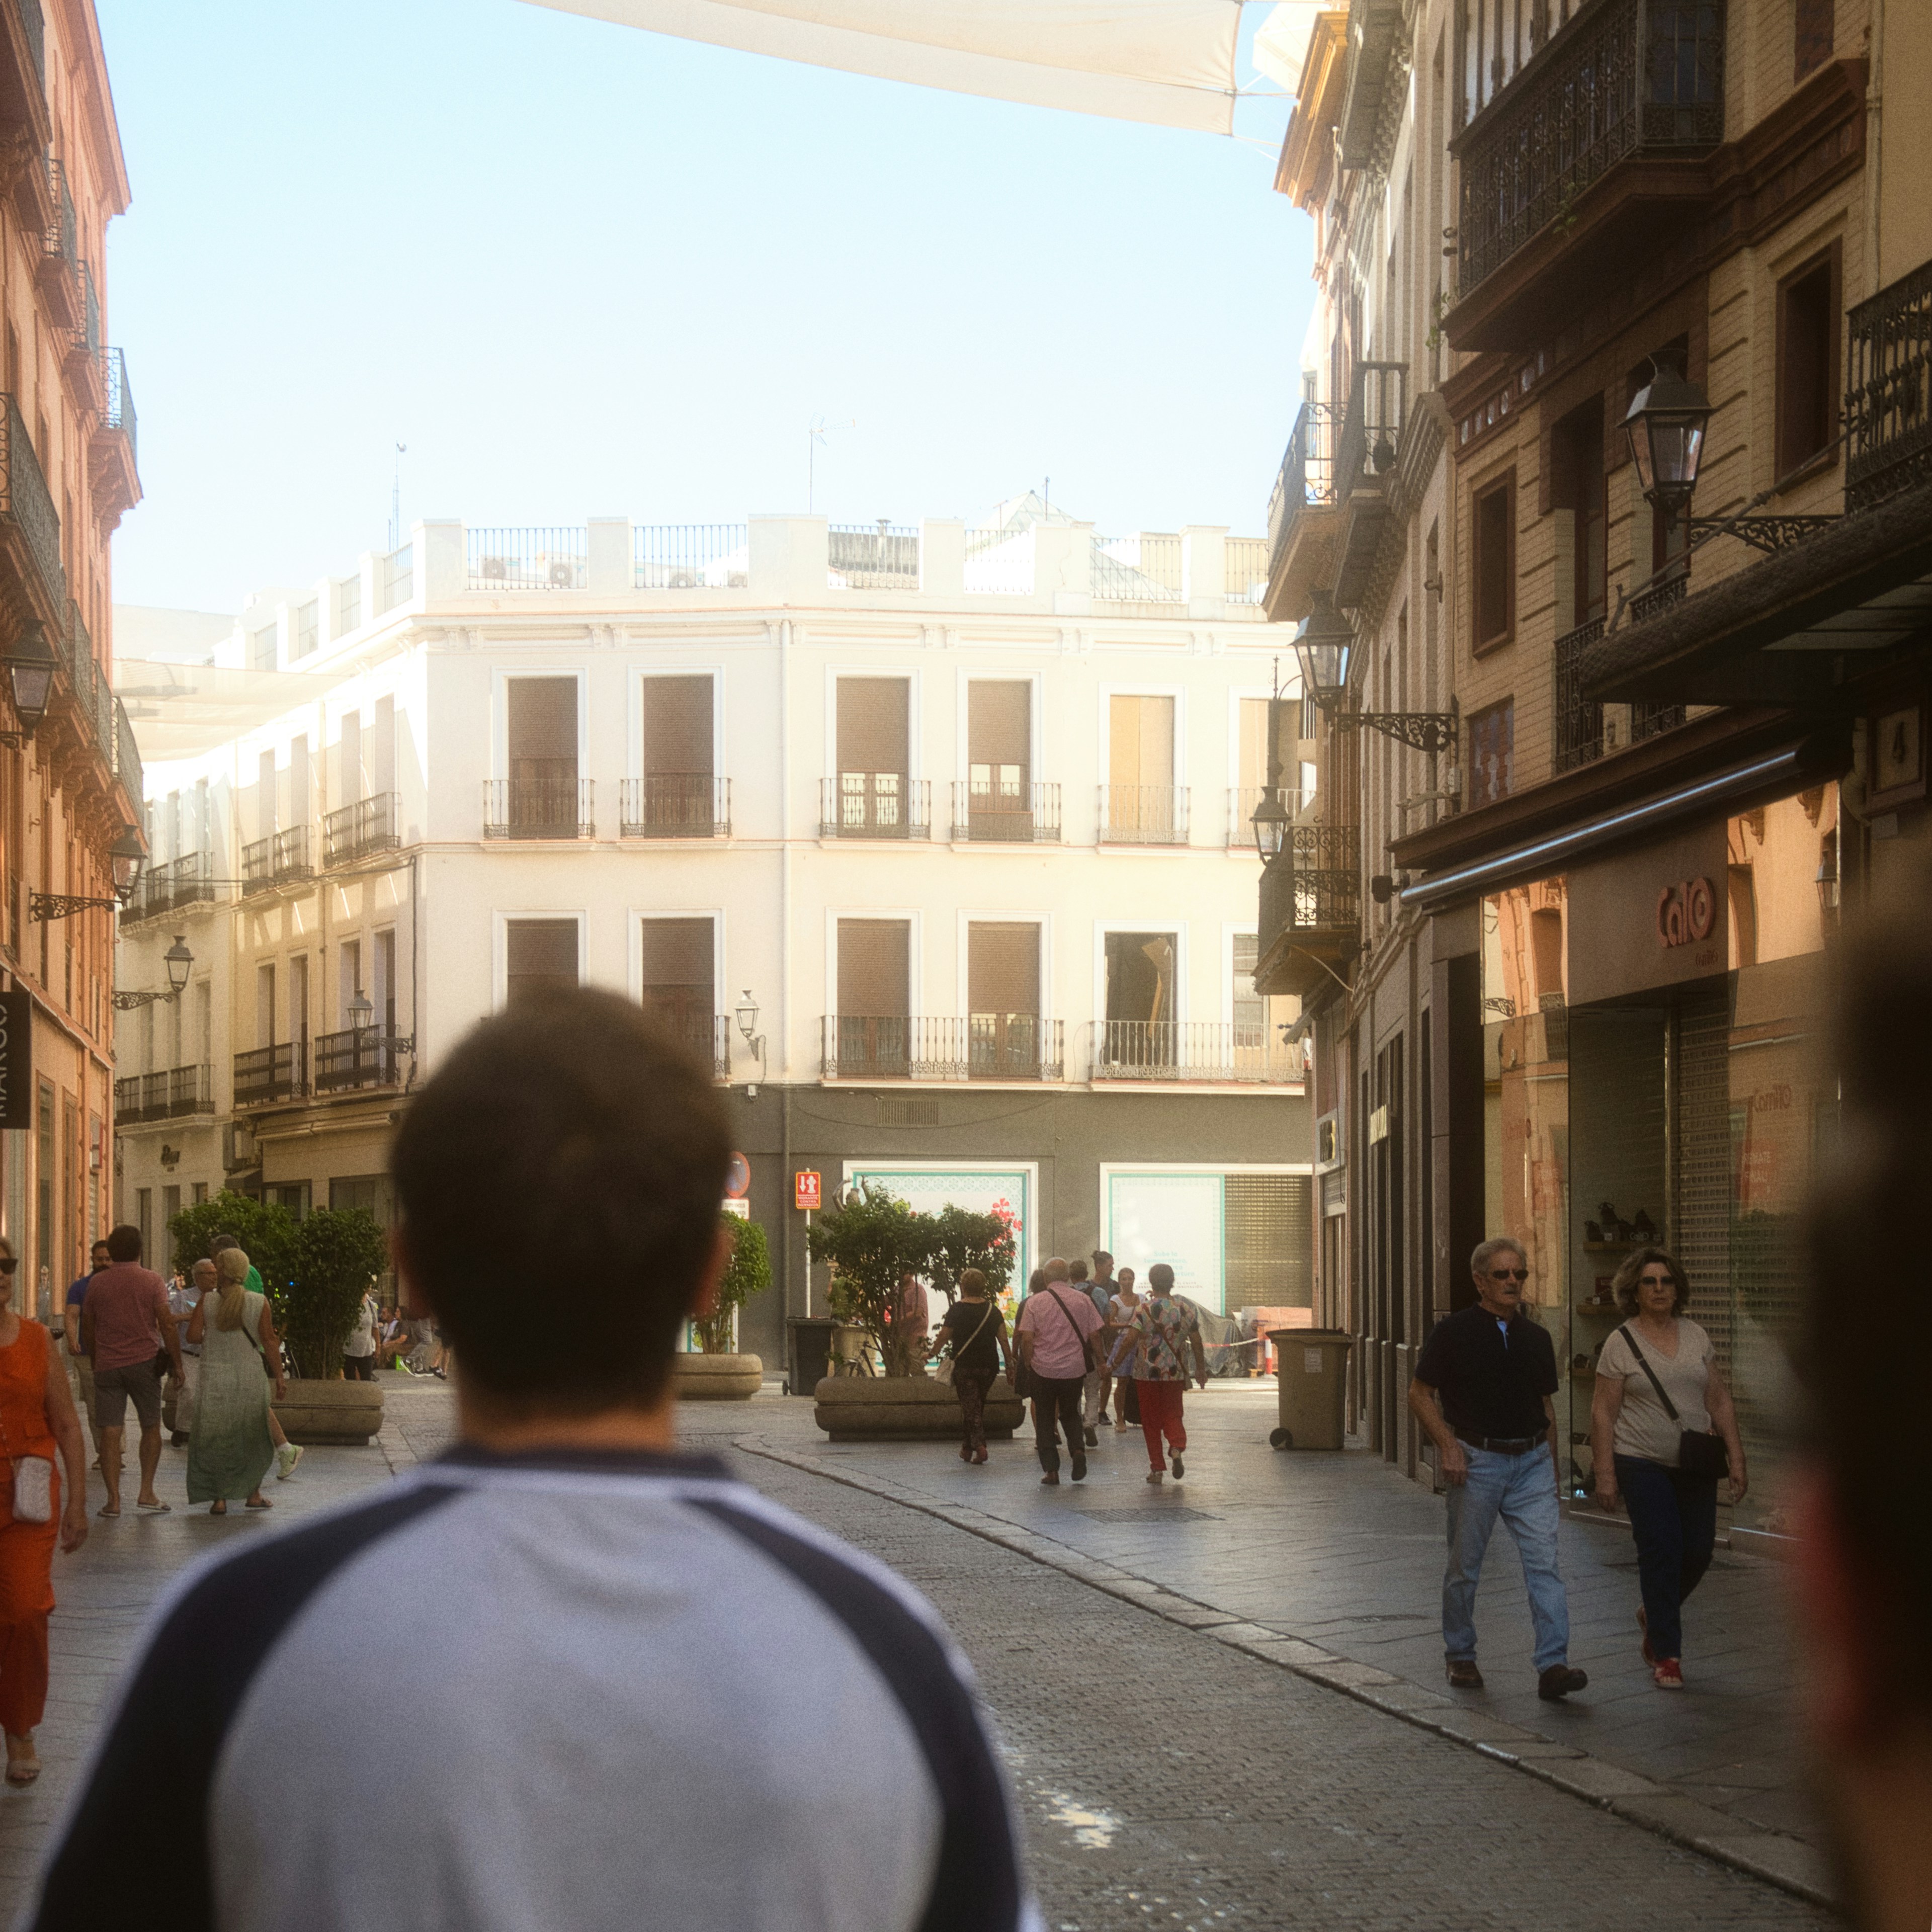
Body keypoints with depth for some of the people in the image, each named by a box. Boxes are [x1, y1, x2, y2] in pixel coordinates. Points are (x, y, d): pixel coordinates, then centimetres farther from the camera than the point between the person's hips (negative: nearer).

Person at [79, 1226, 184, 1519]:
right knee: (151, 1427, 11)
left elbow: (87, 1329, 12)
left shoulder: (97, 1283, 4)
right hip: (145, 1361, -1)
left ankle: (113, 1499, -4)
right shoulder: (151, 1280, -3)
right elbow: (167, 1324, -8)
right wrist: (176, 1364, -1)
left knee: (110, 1432, 0)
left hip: (107, 1365, 1)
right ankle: (146, 1492, 5)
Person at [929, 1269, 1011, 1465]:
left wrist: (931, 1355, 12)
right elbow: (1003, 1340, 1)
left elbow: (943, 1337, -5)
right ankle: (968, 1447, 24)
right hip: (989, 1366, 4)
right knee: (978, 1406, 17)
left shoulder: (957, 1310, -9)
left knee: (970, 1407, -2)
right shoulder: (992, 1310, 3)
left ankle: (979, 1445, -18)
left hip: (964, 1366, -4)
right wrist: (1009, 1365, 6)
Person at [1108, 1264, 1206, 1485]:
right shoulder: (1186, 1309, 1)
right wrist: (1201, 1369, 16)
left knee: (1151, 1421, 8)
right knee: (1172, 1415, 15)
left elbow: (1130, 1339, -17)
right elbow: (1196, 1341, 5)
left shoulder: (1144, 1310, -10)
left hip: (1147, 1373, -3)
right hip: (1175, 1373, 3)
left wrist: (1116, 1363, -7)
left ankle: (1157, 1468, 8)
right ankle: (1177, 1446, -15)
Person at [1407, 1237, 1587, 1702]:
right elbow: (1420, 1395, -2)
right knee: (1465, 1567, 6)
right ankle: (1459, 1658, 24)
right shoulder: (1453, 1332, -3)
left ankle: (1552, 1667, -14)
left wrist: (1554, 1463, 17)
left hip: (1530, 1461, 3)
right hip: (1475, 1461, -3)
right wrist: (1447, 1445, -13)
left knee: (1544, 1562, -9)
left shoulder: (1536, 1338, 11)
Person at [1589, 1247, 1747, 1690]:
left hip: (1695, 1465, 4)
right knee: (1661, 1552, -8)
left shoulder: (1695, 1336, 7)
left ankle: (1654, 1615, 32)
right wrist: (1605, 1474, -10)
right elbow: (1603, 1413, -5)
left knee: (1698, 1551, 4)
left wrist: (1736, 1458, 4)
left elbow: (1719, 1400, 10)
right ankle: (1665, 1655, 2)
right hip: (1643, 1465, -4)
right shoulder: (1620, 1345, -4)